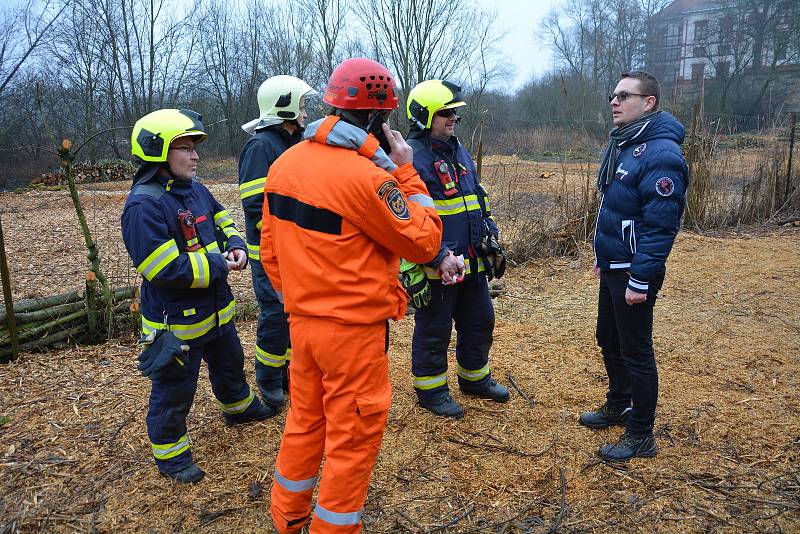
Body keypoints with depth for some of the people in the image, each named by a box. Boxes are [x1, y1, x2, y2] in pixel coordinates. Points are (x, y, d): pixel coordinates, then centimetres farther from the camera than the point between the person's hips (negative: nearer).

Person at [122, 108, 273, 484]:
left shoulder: (195, 189, 2)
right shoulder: (144, 205, -25)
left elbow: (224, 224, 15)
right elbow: (165, 270, -29)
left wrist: (235, 248, -7)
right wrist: (218, 266, -21)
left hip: (216, 309, 9)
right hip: (176, 321, -9)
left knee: (229, 363, 29)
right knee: (174, 390, 9)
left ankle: (239, 407, 55)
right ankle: (169, 453, 29)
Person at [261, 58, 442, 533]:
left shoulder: (285, 163, 1)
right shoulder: (367, 177, -22)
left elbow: (271, 251, 7)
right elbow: (423, 243, -11)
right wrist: (407, 174, -6)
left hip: (301, 320, 8)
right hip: (353, 330, -8)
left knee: (305, 422, 24)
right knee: (353, 438, 11)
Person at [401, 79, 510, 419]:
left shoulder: (459, 151, 12)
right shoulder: (412, 157, -16)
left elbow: (478, 202, 20)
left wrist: (491, 242, 15)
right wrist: (439, 257, -27)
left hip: (472, 263, 9)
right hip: (434, 269, -8)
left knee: (480, 321, 20)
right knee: (433, 331, 8)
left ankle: (475, 378, 40)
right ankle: (430, 390, 26)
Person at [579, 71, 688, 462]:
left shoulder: (661, 154, -20)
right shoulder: (620, 144, 10)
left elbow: (660, 225, -24)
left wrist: (640, 280, -24)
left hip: (634, 273, -9)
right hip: (613, 266, 9)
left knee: (635, 351, 2)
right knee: (609, 340, 21)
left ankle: (641, 436, 18)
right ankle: (619, 406, 40)